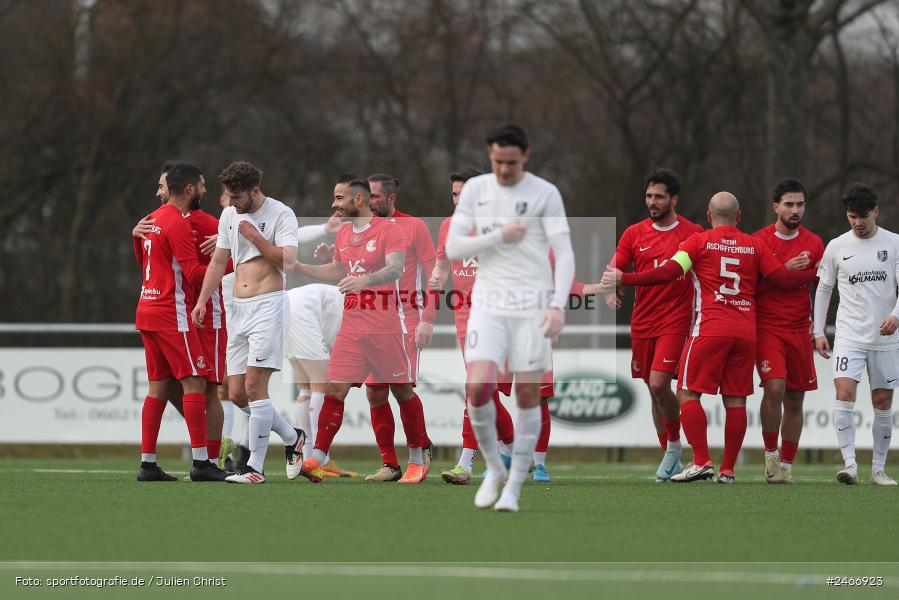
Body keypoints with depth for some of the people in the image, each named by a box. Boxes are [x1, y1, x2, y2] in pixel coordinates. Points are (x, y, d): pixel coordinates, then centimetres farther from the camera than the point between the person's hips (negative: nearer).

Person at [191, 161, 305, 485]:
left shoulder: (281, 214, -7)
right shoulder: (229, 215, 14)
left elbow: (288, 258, -18)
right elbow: (218, 261, 19)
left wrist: (257, 237, -18)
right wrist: (202, 300, 10)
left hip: (268, 304, -8)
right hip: (239, 309, 8)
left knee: (254, 384, -15)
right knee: (237, 392, 3)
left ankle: (255, 467, -12)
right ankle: (292, 438, 23)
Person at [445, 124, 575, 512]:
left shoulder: (545, 194, -2)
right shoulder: (475, 189, 6)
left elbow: (564, 254, -7)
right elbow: (453, 249, 2)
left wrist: (558, 306, -20)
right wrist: (500, 237, -11)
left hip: (532, 305, -2)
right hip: (488, 304, 2)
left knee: (528, 394, -2)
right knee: (478, 388, -15)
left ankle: (514, 488, 8)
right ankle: (493, 469, 6)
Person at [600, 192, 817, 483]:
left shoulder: (699, 241, 3)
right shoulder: (755, 245, 11)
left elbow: (669, 272, -8)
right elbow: (783, 278, 8)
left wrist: (623, 279, -4)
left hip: (710, 328, -4)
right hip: (747, 329, 4)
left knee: (687, 394, 1)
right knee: (735, 399, 6)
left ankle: (702, 461, -11)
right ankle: (728, 469, 5)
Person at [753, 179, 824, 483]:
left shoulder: (814, 244, 7)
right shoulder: (758, 241, -2)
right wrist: (784, 270, -16)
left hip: (800, 330, 3)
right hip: (767, 328, -3)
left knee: (795, 399, 4)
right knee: (775, 387, -21)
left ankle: (787, 464, 14)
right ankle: (771, 453, -3)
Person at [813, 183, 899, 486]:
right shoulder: (836, 247, 3)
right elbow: (823, 289, 11)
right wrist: (818, 331, 7)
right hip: (849, 335, 0)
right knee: (844, 393, -18)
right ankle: (849, 464, -21)